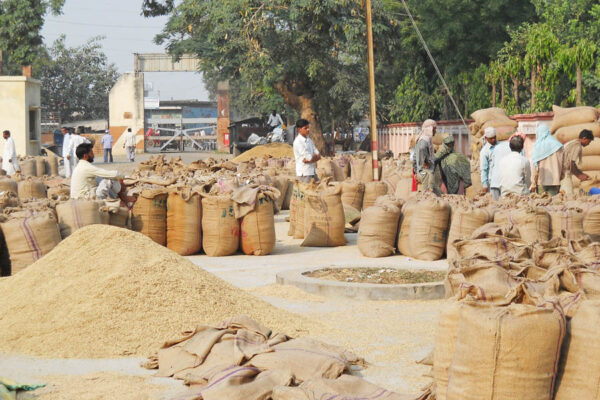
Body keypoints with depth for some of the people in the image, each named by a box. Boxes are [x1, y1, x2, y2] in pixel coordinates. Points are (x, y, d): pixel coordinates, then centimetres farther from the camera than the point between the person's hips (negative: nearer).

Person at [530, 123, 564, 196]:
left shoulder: (537, 147, -4)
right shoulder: (558, 146, 4)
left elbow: (535, 166, -5)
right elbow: (562, 164, 6)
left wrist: (533, 183, -2)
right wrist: (561, 176, 16)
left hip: (541, 181, -2)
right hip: (555, 181, 2)